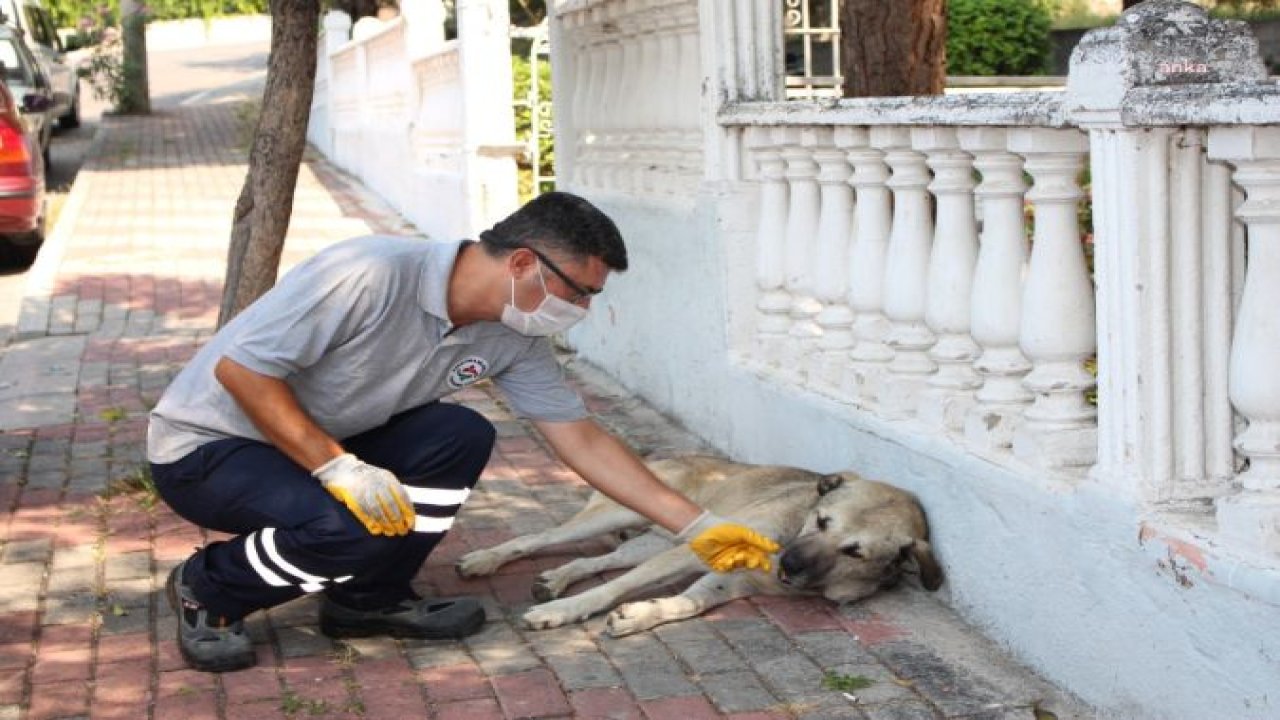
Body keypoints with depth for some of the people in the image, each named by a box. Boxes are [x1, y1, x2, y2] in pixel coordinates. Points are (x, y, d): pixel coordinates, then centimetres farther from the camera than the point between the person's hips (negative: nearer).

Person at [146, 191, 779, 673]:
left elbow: (583, 441, 1)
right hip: (203, 446, -7)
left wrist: (697, 527, -1)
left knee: (461, 438, -14)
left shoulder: (512, 339, -6)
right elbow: (237, 366, -28)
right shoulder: (370, 275, -30)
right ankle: (208, 590, -3)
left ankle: (368, 599, 4)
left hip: (319, 447, 7)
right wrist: (337, 467, -32)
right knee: (354, 527, -32)